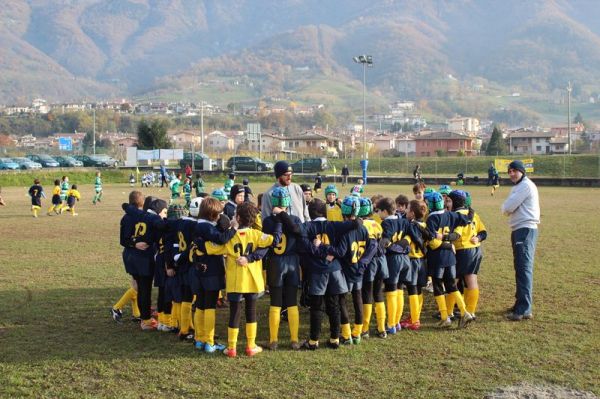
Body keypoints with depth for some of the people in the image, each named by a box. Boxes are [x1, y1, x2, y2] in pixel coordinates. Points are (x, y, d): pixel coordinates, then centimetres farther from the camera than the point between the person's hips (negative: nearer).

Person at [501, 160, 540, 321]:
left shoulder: (525, 186, -13)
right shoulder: (518, 187, 20)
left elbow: (507, 208, -17)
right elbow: (508, 208, 19)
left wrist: (506, 207, 4)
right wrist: (508, 208, -2)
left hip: (525, 230, -11)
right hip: (519, 230, 11)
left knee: (524, 269, -14)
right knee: (520, 268, 16)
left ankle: (524, 309, -17)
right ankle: (520, 303, 25)